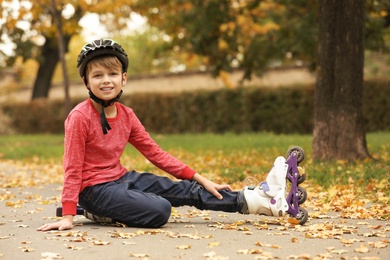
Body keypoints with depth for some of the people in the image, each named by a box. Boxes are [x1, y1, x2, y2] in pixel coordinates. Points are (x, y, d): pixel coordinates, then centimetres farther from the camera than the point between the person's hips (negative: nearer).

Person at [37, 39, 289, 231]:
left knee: (188, 190, 1)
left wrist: (202, 179, 2)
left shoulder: (126, 115, 3)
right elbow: (73, 169, -17)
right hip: (94, 188, -7)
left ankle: (259, 200, 2)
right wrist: (67, 216, -24)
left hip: (122, 178, 7)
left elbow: (156, 153, 6)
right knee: (159, 210, -30)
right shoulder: (80, 117, -17)